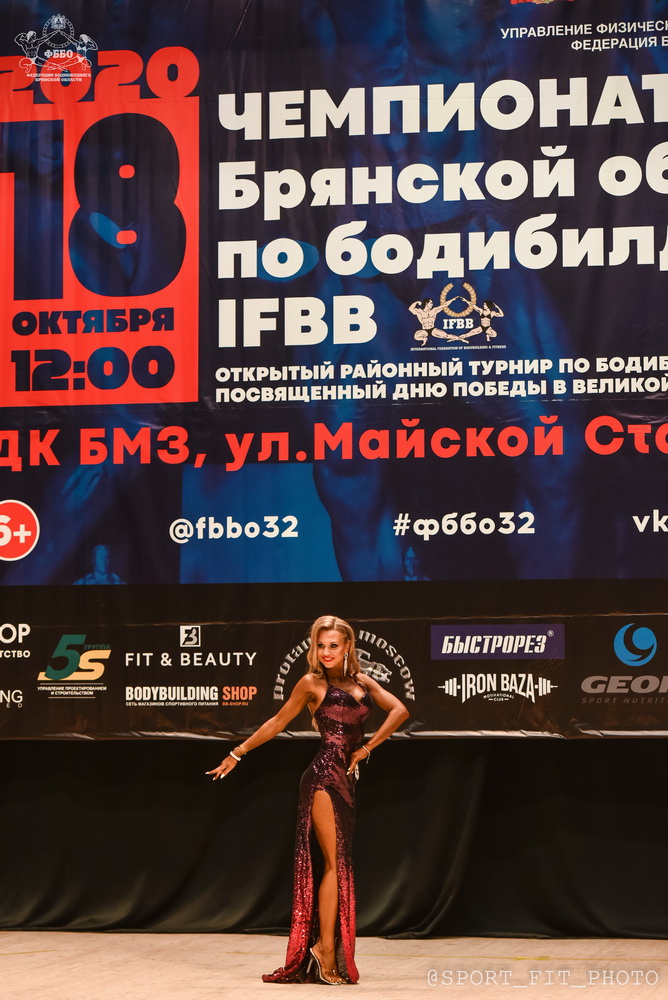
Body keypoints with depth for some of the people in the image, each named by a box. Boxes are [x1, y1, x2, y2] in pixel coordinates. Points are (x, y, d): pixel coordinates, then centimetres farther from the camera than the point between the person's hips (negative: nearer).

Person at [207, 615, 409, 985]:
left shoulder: (362, 682, 15)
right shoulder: (312, 683, 2)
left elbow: (399, 710, 6)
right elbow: (277, 722, 8)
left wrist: (368, 747, -1)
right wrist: (237, 754, 12)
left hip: (347, 779, 6)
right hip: (324, 776, -6)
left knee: (336, 864, 5)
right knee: (335, 863, -10)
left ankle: (323, 948, 7)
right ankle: (326, 951, -9)